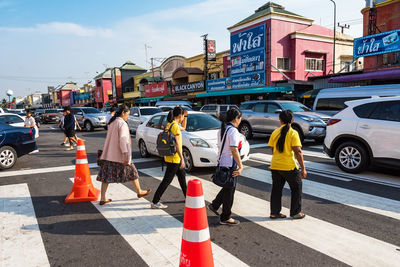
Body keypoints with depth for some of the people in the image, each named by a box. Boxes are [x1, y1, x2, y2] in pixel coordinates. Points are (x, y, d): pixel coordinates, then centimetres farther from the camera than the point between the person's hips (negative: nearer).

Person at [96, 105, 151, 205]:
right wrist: (126, 154, -24)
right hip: (119, 155, -8)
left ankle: (103, 199, 7)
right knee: (132, 172, 9)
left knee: (106, 176, 6)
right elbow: (122, 140, -21)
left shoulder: (112, 122, 14)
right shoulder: (122, 124, -13)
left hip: (108, 154, 8)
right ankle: (139, 192, 23)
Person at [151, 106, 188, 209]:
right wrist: (182, 159, -24)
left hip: (175, 158, 10)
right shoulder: (175, 126, -19)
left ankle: (187, 196, 37)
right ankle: (155, 202, 5)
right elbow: (177, 144, -24)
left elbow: (183, 128, 27)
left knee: (182, 176, 22)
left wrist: (185, 116, 17)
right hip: (173, 158, -10)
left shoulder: (169, 124, 9)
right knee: (167, 180, -2)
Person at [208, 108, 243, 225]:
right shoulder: (233, 131, -18)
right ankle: (225, 218, 16)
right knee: (229, 190, 4)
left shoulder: (221, 130, 10)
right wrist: (240, 166, -18)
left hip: (221, 163, 9)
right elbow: (234, 150, -23)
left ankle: (214, 205, 32)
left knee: (227, 187, 25)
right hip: (230, 165, -9)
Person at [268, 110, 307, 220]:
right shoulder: (293, 133, -10)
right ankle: (295, 213, 20)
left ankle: (274, 212, 21)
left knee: (276, 189, 16)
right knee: (296, 188, 15)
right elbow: (298, 151, -16)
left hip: (275, 166, 4)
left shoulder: (275, 132, 3)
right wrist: (303, 168, -12)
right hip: (289, 166, -4)